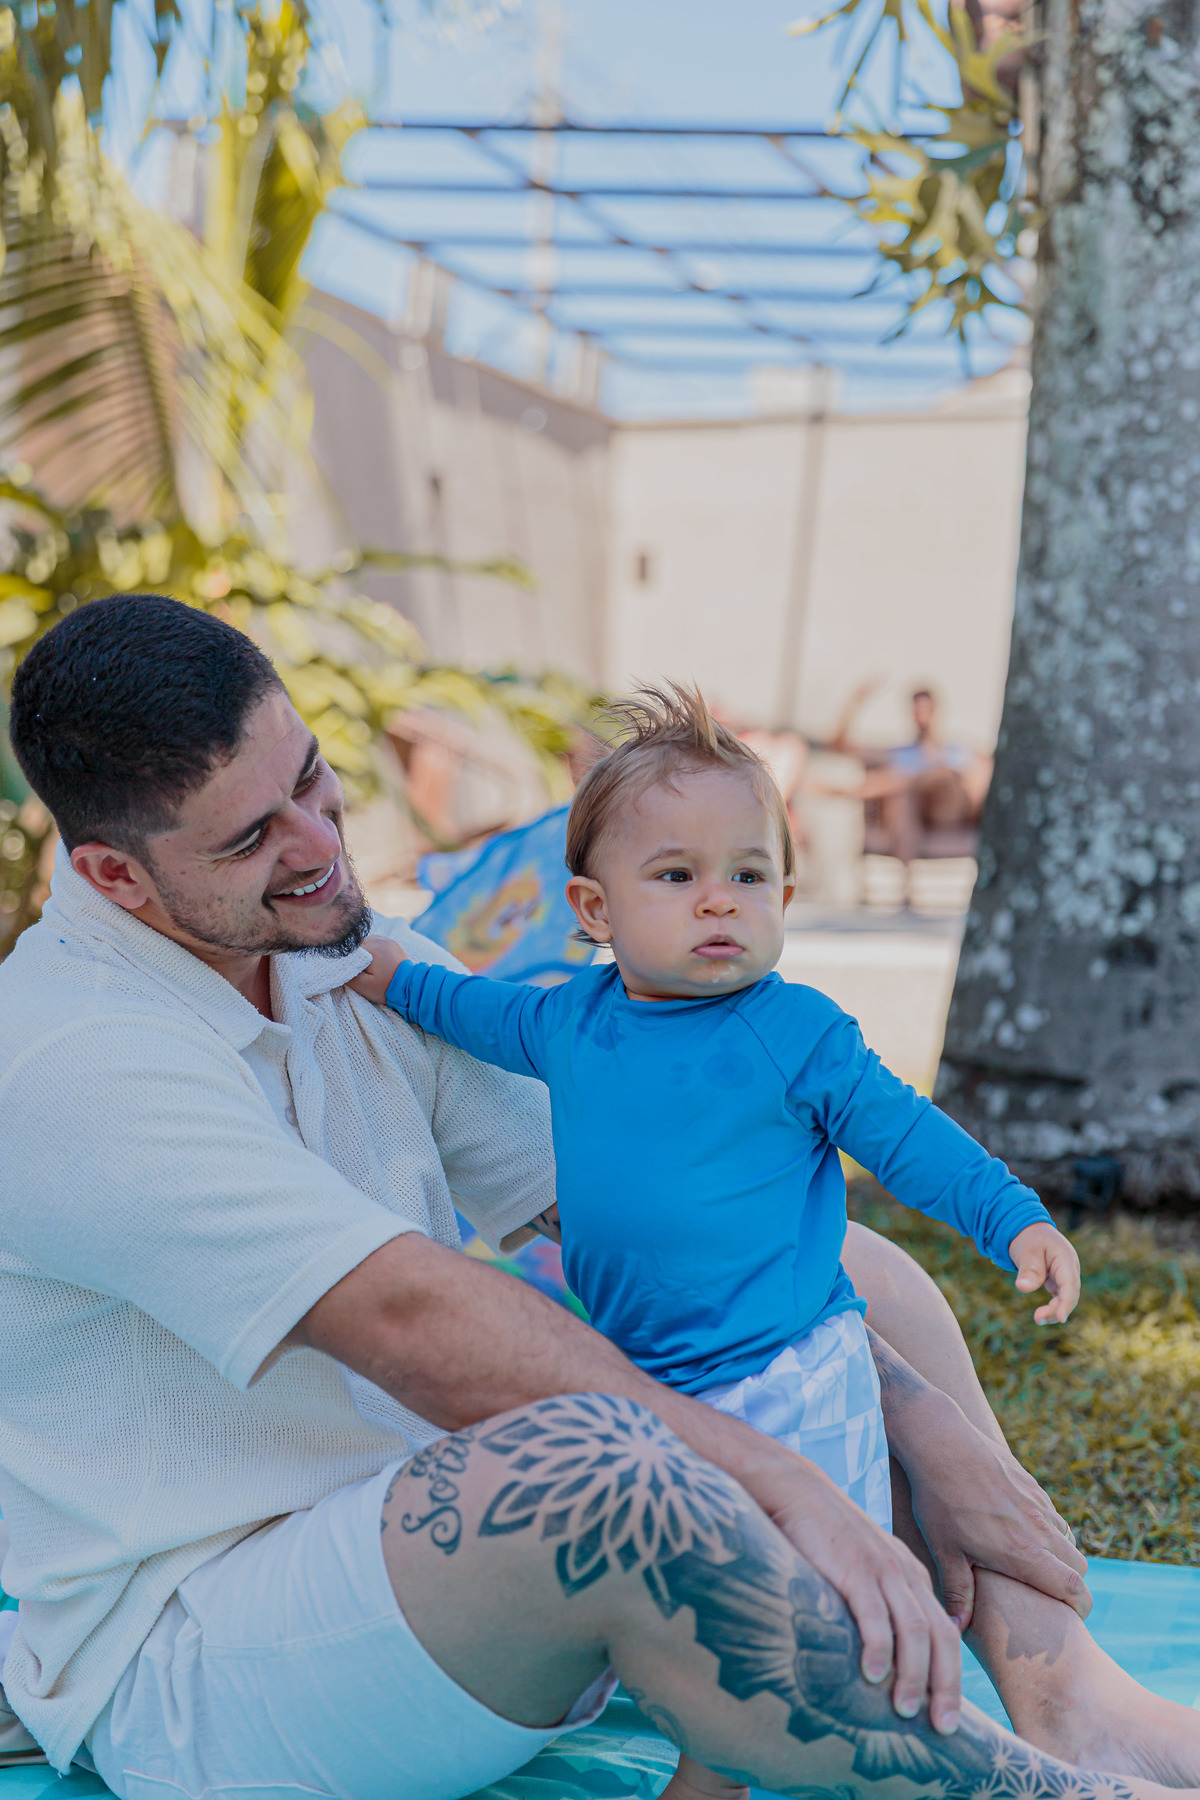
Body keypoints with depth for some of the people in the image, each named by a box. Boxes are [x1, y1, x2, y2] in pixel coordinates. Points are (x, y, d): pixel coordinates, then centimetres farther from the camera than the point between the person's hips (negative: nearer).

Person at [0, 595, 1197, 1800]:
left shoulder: (360, 971, 5)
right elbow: (413, 1317, -29)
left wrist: (919, 1419, -5)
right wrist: (785, 1489, -31)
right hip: (186, 1664, -8)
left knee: (843, 1266, 8)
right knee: (607, 1466, -38)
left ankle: (1068, 1698, -5)